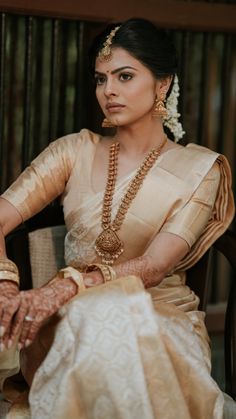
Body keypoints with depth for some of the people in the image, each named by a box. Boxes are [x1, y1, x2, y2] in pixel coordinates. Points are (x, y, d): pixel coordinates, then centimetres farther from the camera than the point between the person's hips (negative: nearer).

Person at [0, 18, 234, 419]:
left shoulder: (199, 169, 0)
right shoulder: (75, 151, 8)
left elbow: (155, 265, -13)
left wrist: (69, 285, -30)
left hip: (160, 316, -1)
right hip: (72, 319, 2)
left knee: (116, 327, -37)